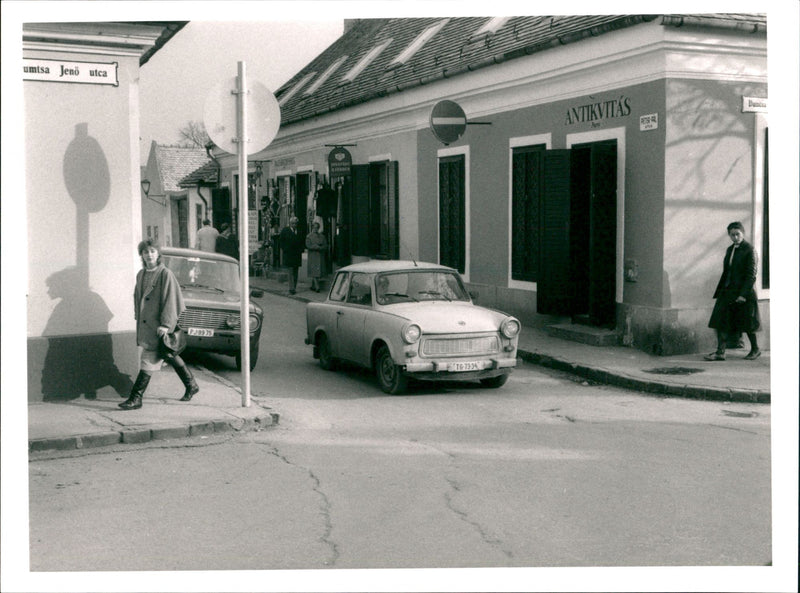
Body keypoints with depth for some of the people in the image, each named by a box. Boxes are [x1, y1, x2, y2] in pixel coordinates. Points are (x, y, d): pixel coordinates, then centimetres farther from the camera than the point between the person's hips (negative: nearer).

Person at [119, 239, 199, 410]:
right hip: (144, 324, 8)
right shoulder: (141, 275, 11)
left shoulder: (165, 274, -11)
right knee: (169, 356, 15)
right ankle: (191, 385, 28)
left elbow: (171, 299, -15)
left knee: (149, 360, -8)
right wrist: (137, 317, 15)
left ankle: (135, 398, -7)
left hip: (158, 326, -8)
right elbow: (137, 297, 22)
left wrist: (165, 324, -20)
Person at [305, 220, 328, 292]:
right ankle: (317, 287, -8)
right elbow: (308, 246, -10)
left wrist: (317, 247, -12)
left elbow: (325, 246, 5)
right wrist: (318, 246, -14)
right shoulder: (309, 236, 0)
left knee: (315, 272, 4)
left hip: (320, 256, 3)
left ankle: (313, 286, 7)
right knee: (315, 272, -7)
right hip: (313, 257, -3)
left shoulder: (322, 236, 11)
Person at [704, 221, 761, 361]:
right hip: (727, 292, 7)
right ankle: (720, 352, -3)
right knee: (721, 322, -2)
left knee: (747, 324, 5)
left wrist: (743, 294, -19)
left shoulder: (749, 250, -8)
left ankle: (755, 350, 23)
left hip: (743, 292, -6)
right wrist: (719, 291, 13)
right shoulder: (730, 250, 13)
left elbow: (751, 275, -13)